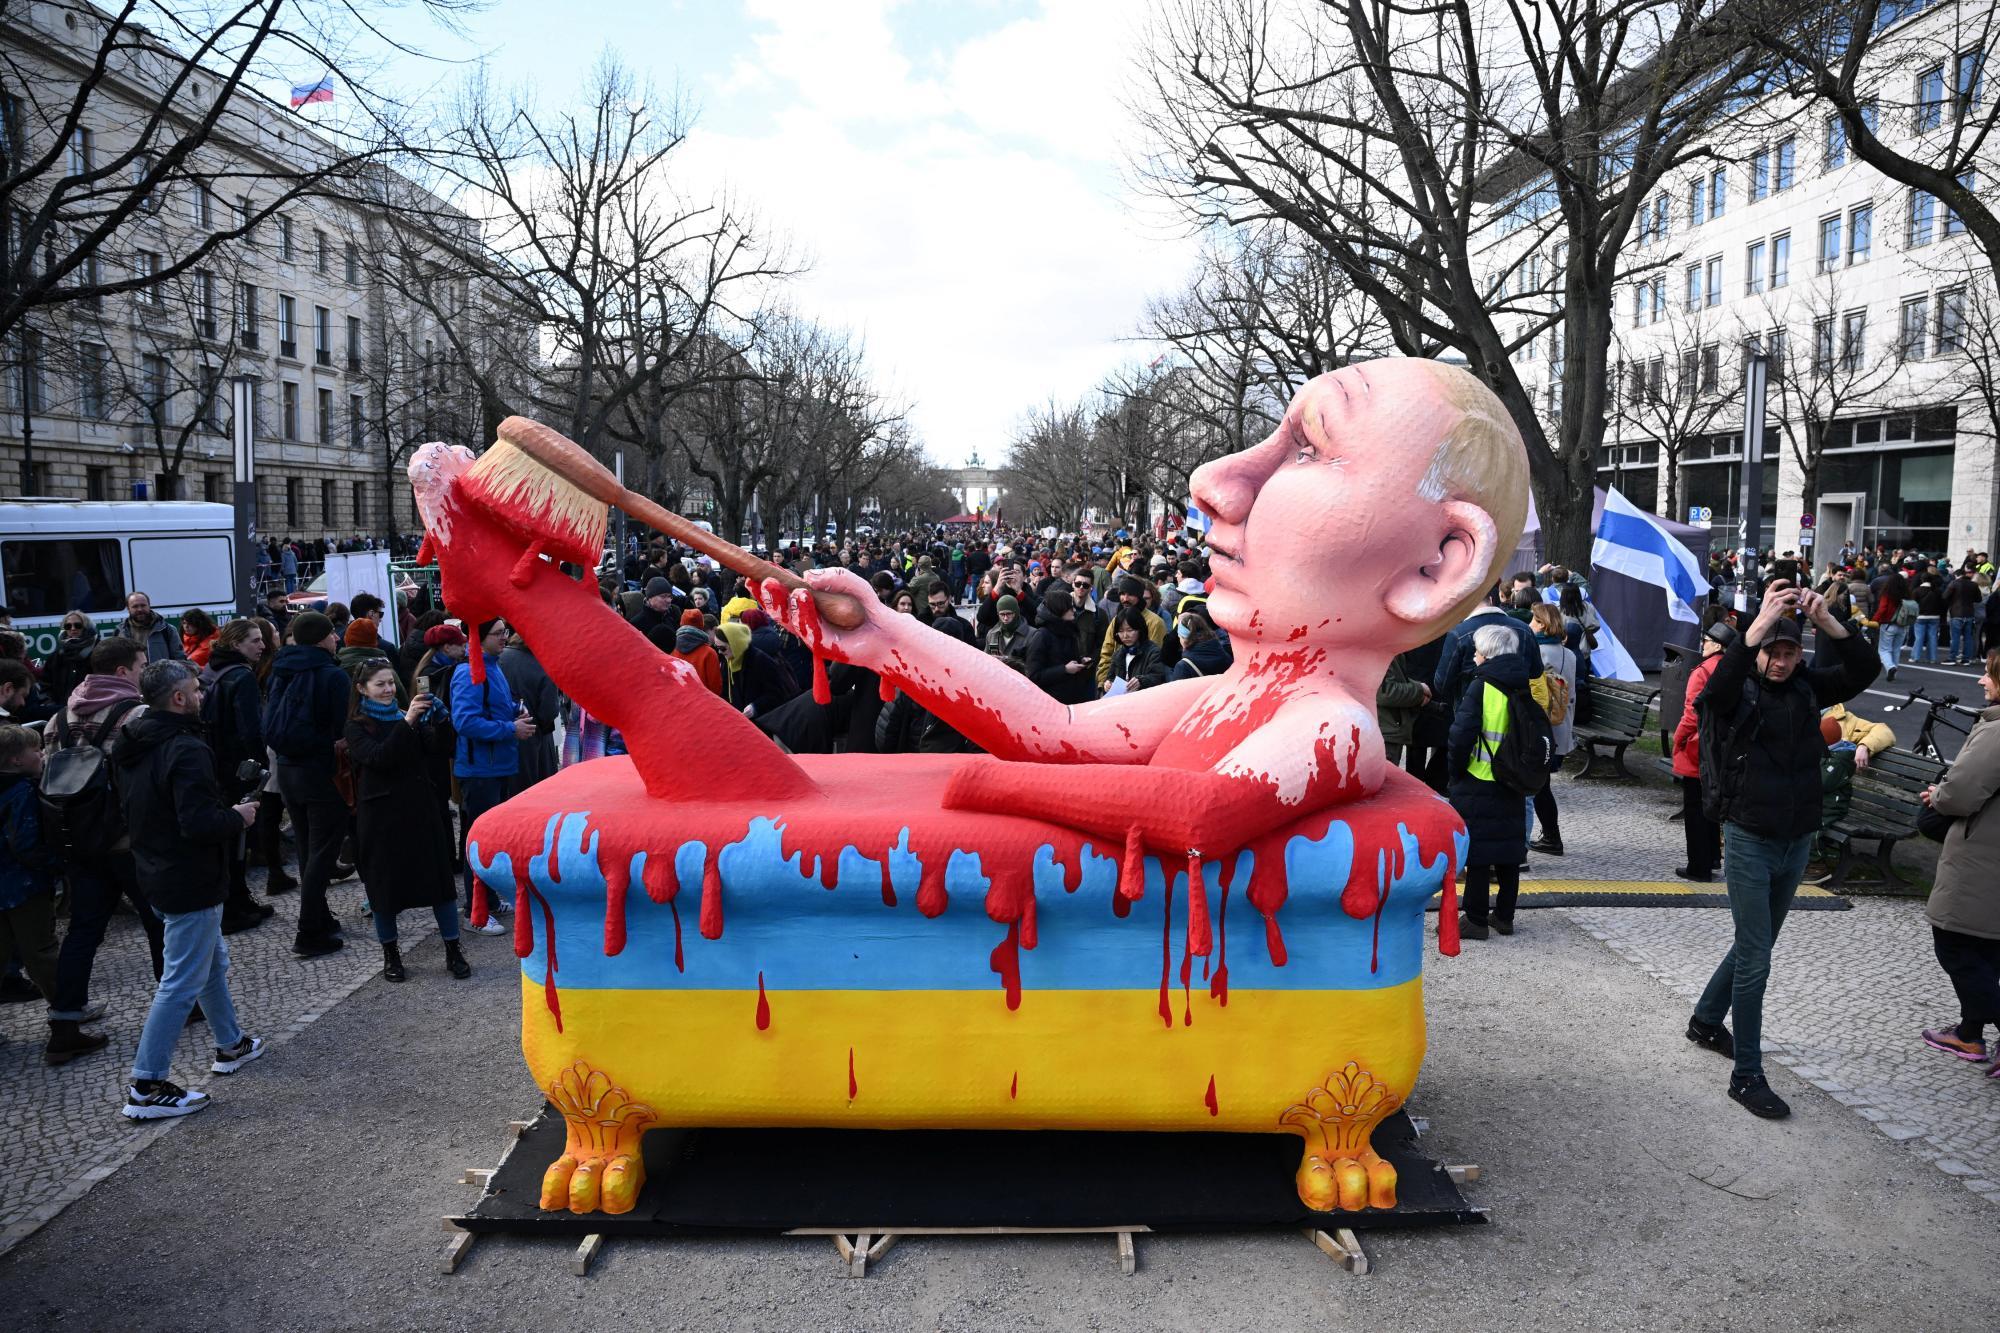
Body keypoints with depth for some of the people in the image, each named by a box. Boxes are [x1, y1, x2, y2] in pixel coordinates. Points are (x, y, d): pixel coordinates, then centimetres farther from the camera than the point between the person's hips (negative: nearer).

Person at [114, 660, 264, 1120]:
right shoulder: (186, 750, -24)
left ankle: (231, 1044, 38)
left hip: (156, 871, 10)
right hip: (191, 882, -10)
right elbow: (199, 824, -31)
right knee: (182, 983, -2)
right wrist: (238, 818, -12)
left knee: (213, 960, 24)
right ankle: (146, 1088, 3)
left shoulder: (134, 746, 5)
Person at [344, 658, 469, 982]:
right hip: (381, 812, -3)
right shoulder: (357, 726, -1)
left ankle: (453, 951, 9)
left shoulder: (408, 717, 9)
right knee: (385, 883, 5)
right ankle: (390, 954, 21)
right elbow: (378, 757, -19)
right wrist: (407, 722, -27)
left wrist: (438, 718, -21)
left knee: (439, 876, 1)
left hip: (418, 807, 3)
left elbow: (440, 746, -3)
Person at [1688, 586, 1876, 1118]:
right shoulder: (1738, 690, -11)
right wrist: (1759, 625, -45)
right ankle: (1747, 1076, 5)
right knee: (1755, 959, -4)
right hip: (1749, 840, -5)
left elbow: (1864, 671, -13)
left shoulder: (1807, 689, 2)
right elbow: (1716, 687, -35)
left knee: (1754, 946, 20)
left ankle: (1706, 1021, 41)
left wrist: (1828, 623, -28)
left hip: (1798, 842, 6)